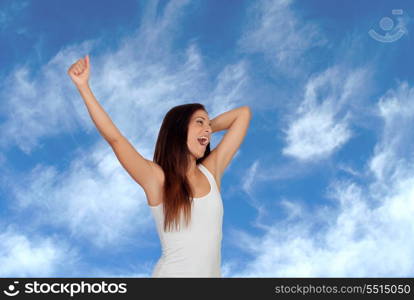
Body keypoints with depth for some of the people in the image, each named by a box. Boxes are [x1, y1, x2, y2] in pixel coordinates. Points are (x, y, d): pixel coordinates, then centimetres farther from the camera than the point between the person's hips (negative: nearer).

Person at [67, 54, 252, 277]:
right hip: (172, 272, -4)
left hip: (212, 272, 4)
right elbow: (113, 136, -19)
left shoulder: (211, 171, 2)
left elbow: (243, 114, 6)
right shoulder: (157, 178, -10)